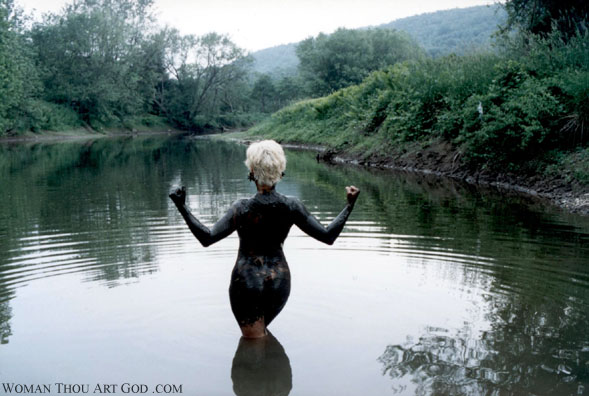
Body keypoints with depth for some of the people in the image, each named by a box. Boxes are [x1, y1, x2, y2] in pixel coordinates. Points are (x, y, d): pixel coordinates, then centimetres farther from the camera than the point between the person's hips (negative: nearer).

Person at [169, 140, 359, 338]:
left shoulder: (243, 208, -20)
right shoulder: (292, 206, -11)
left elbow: (207, 237, -25)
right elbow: (328, 236, -8)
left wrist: (182, 207, -23)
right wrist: (349, 205, -1)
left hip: (247, 280, -4)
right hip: (279, 280, 4)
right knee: (260, 330, 29)